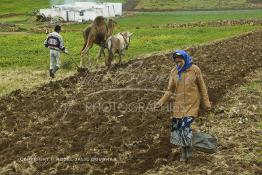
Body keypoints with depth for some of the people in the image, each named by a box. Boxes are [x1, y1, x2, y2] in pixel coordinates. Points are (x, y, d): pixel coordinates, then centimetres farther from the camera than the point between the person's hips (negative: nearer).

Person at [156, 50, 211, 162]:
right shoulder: (174, 72, 1)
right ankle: (183, 153, 19)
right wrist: (161, 101, -8)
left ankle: (189, 149, 9)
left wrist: (206, 103, 0)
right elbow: (170, 90, 4)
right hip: (179, 104, 4)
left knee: (185, 125, -16)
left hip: (192, 104, -3)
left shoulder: (195, 70, -7)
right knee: (177, 127, 1)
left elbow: (202, 87, 1)